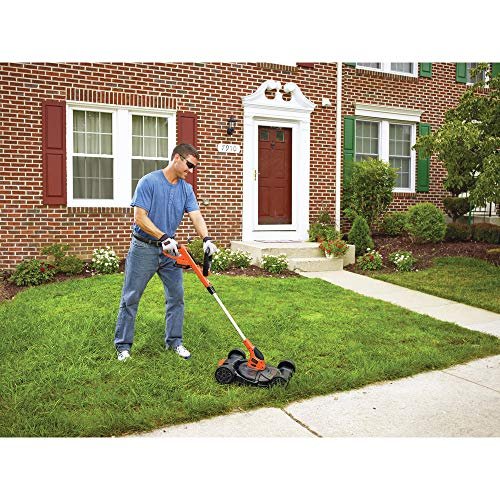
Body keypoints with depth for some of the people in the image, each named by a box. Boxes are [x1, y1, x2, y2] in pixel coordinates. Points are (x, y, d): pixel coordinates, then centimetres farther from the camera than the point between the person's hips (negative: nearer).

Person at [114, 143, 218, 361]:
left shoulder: (186, 189, 4)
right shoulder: (149, 182, -13)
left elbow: (196, 216, -7)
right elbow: (139, 217, -18)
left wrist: (207, 239, -25)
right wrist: (163, 237, -26)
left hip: (170, 249, 6)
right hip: (144, 248, -5)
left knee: (176, 296, 8)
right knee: (130, 298, 3)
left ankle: (174, 341, 22)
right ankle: (123, 345, 15)